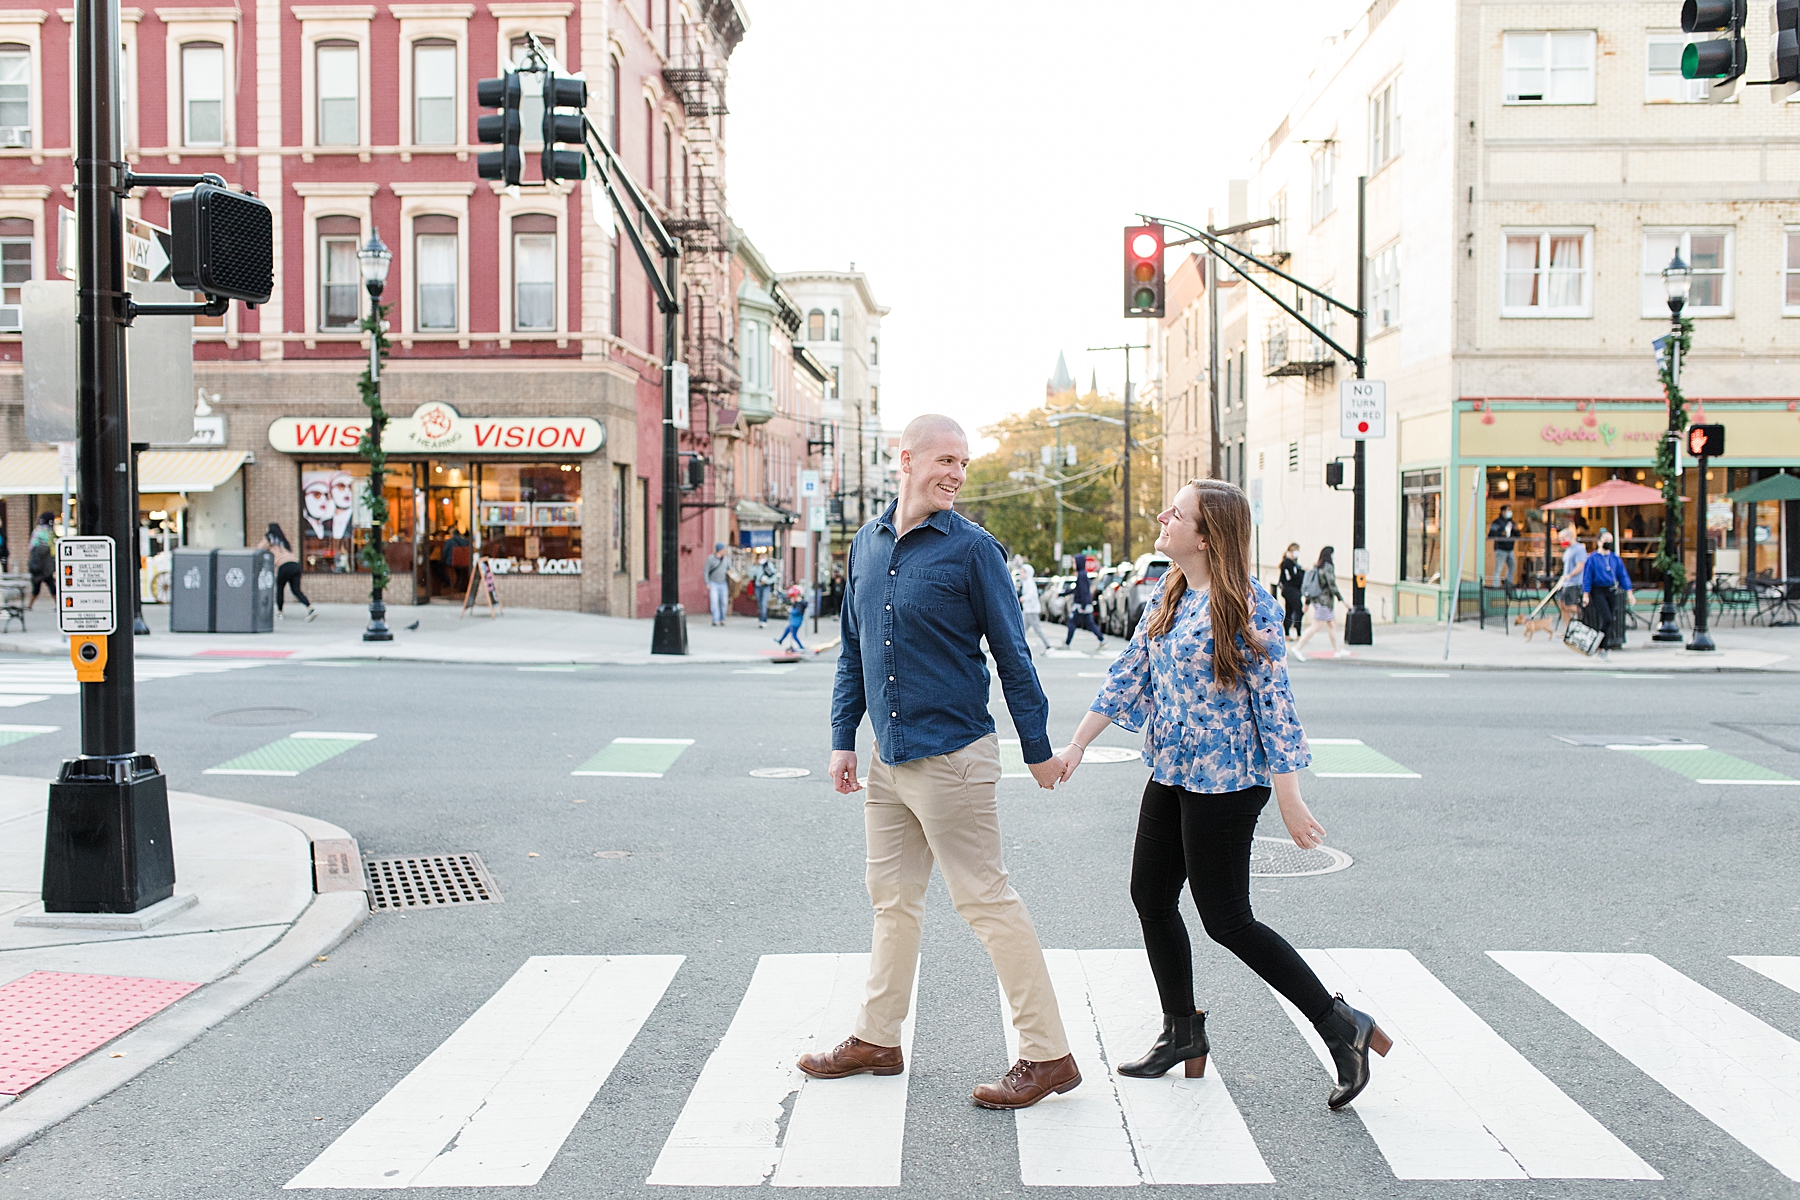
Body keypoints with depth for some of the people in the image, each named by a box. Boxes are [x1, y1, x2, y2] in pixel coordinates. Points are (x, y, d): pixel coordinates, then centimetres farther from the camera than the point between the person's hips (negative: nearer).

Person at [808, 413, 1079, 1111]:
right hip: (888, 757, 6)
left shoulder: (972, 548, -7)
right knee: (892, 897, 16)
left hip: (952, 753, -6)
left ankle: (1048, 1057, 7)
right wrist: (843, 738, 11)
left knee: (987, 901, -3)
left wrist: (1038, 749, -2)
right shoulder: (866, 545, 9)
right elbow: (853, 653, 16)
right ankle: (877, 1039, 30)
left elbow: (1011, 654, -5)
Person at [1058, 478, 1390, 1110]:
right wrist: (1077, 743, 10)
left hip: (1226, 781, -9)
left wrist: (1290, 801, -18)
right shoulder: (1168, 595, 7)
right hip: (1171, 773, 9)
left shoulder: (1245, 604, -17)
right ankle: (1183, 1032, 30)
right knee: (1150, 896, 13)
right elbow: (1130, 671, 13)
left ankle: (1341, 1025, 9)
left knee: (1227, 920, -3)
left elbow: (1275, 700, -17)